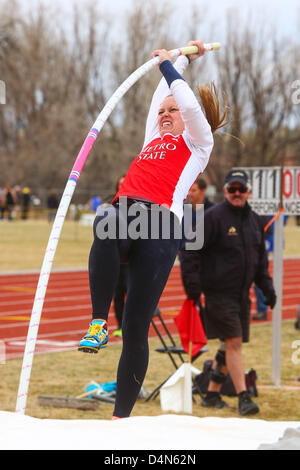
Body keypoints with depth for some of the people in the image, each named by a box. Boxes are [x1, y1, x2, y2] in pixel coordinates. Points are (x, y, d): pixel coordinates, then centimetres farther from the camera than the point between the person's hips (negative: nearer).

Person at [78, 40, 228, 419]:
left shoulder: (199, 142, 21)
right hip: (124, 212, 4)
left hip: (159, 224, -4)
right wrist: (186, 58, 52)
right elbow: (163, 91, 44)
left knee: (136, 326, -8)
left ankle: (121, 416, -3)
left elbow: (190, 105, 4)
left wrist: (168, 65, 15)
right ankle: (98, 322, -35)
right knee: (105, 225, -38)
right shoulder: (154, 139, 33)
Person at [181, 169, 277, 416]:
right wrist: (193, 282, -16)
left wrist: (266, 285, 13)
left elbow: (261, 257, 21)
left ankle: (212, 393, 24)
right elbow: (190, 249, -10)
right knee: (233, 342, -12)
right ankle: (243, 398, -12)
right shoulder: (213, 217, -10)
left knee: (229, 345, 12)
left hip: (242, 294, 7)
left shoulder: (254, 220, 12)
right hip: (219, 292, -7)